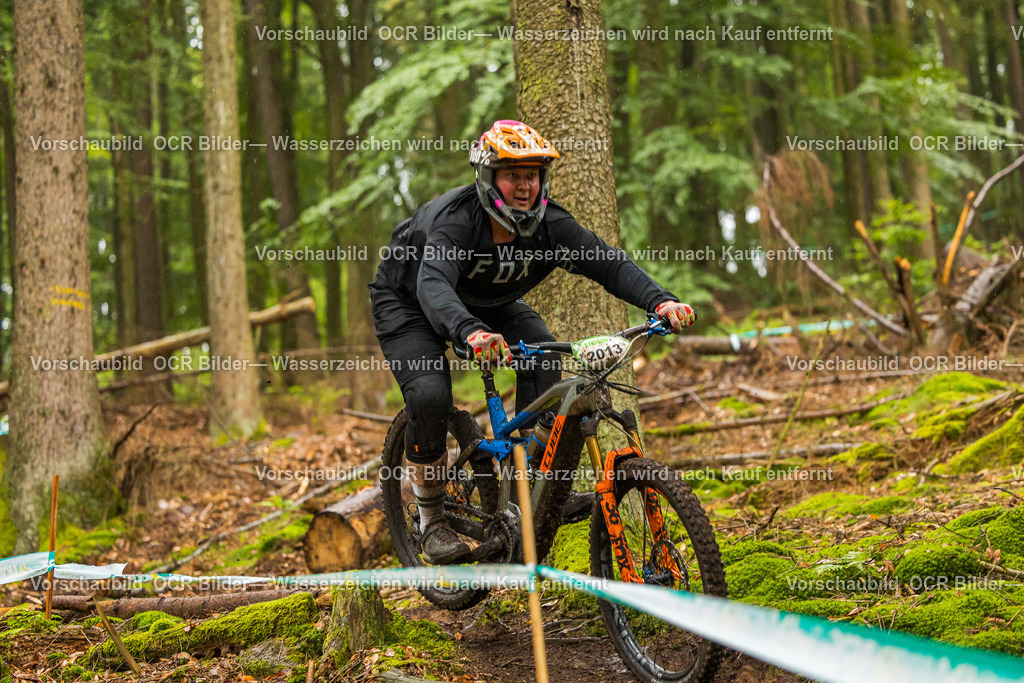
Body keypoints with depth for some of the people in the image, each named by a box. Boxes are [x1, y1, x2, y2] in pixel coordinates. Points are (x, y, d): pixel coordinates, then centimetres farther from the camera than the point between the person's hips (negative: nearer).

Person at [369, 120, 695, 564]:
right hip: (407, 301, -5)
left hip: (486, 303, 5)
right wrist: (470, 332, -73)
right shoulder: (454, 220, -36)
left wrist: (660, 301, -46)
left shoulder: (549, 225, -22)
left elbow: (609, 263, -27)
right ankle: (431, 517, -6)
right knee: (430, 394, -27)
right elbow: (433, 284, -53)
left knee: (545, 362, -21)